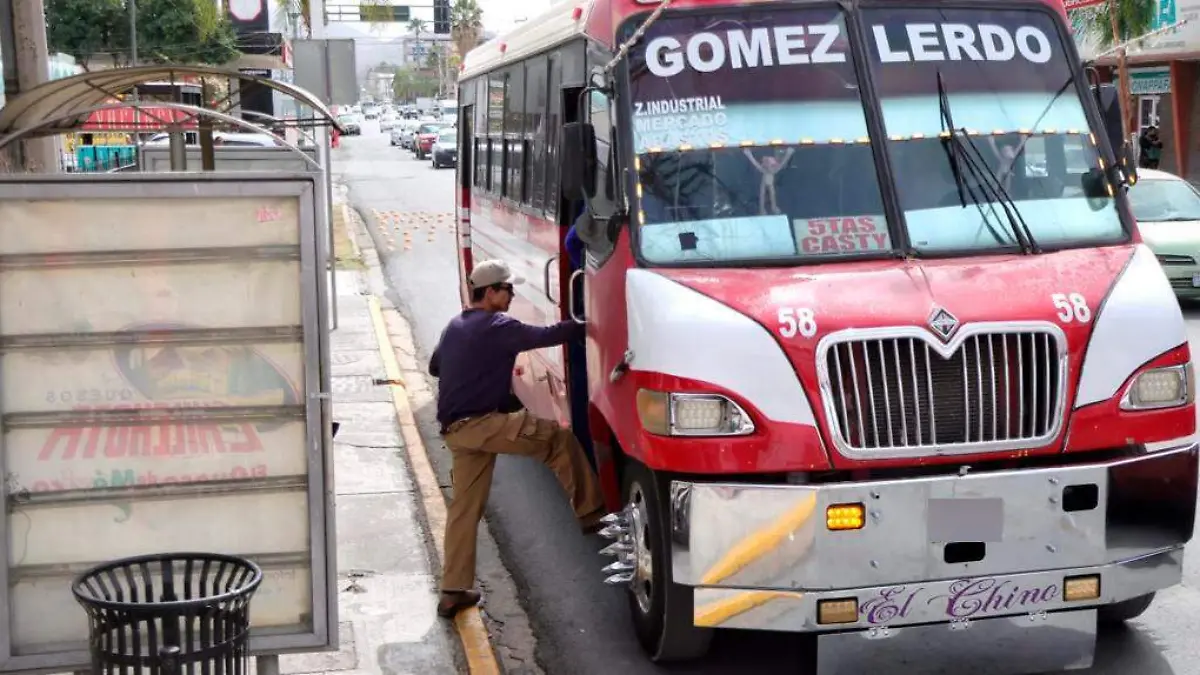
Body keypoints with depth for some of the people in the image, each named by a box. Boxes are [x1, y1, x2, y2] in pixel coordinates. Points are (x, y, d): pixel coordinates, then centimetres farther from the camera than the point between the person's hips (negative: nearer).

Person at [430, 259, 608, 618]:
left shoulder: (455, 326, 18)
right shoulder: (497, 327, -11)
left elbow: (434, 366, 31)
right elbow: (546, 335, -15)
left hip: (454, 429, 9)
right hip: (479, 424, -9)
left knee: (464, 508, 10)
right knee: (557, 437, -2)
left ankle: (453, 591, 11)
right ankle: (588, 511, 2)